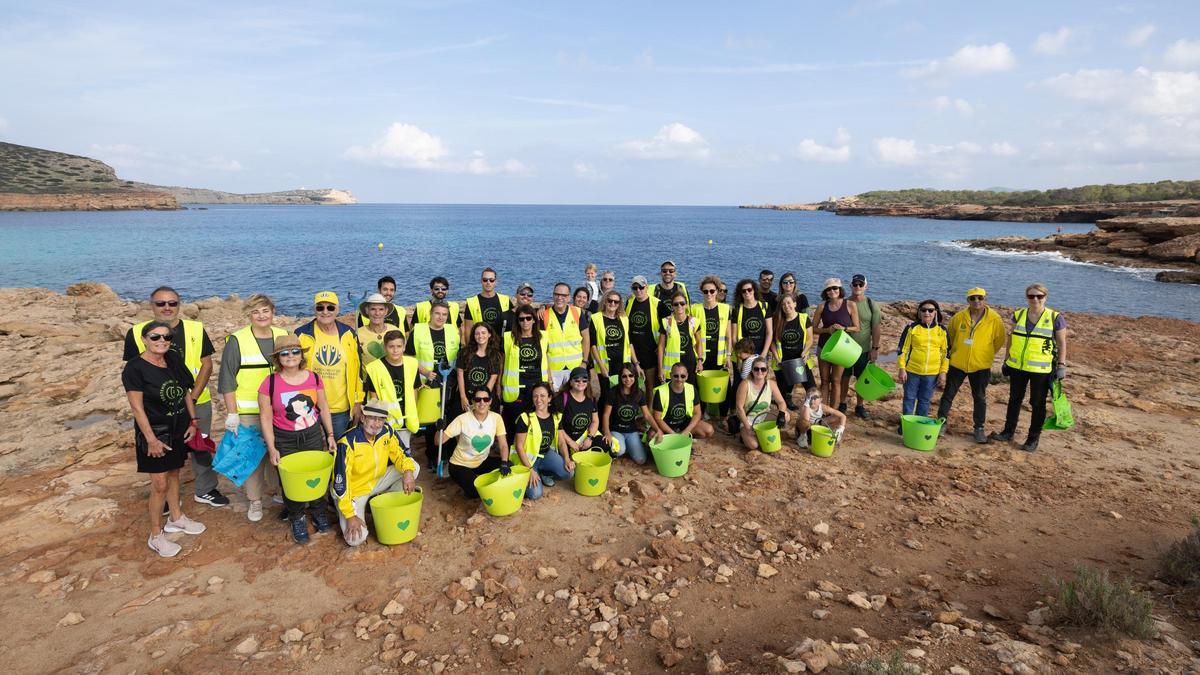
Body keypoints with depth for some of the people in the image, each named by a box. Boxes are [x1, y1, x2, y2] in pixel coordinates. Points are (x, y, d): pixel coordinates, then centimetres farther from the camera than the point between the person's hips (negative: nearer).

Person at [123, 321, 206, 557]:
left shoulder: (174, 359, 2)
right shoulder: (135, 368, -16)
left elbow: (186, 392, 10)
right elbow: (137, 407, -17)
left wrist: (193, 421, 6)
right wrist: (151, 439, -18)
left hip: (179, 429, 6)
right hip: (154, 431, -6)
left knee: (174, 473, 20)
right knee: (159, 483, -2)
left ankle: (176, 518, 37)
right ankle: (156, 535, 13)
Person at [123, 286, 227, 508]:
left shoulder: (196, 329, -4)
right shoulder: (137, 333, -5)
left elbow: (206, 365, -3)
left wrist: (192, 398, -12)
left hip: (197, 402, 1)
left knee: (202, 447, 11)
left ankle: (205, 490, 29)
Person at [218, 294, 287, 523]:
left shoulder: (283, 337, 5)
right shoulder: (237, 341, -6)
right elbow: (227, 380, -5)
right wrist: (232, 414, -8)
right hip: (248, 413, -3)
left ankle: (280, 489, 31)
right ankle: (255, 500, 18)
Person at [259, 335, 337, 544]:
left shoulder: (314, 378, -5)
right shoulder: (270, 383, -13)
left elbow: (323, 407, 5)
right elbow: (265, 417, -9)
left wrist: (330, 434, 4)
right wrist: (272, 448, -10)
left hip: (313, 435, 2)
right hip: (285, 441, -2)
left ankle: (318, 511, 37)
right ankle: (297, 519, 32)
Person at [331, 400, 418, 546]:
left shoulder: (386, 431, -12)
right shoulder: (347, 443, -29)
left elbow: (400, 454, -3)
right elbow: (340, 481, -26)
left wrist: (408, 470, -28)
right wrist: (350, 516, -26)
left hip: (377, 481, 5)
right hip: (355, 490, -5)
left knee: (413, 468, -11)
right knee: (356, 539, -21)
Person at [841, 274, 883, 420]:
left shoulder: (871, 305, -4)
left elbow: (876, 328, -2)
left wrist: (875, 348, -5)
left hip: (864, 349, 0)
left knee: (862, 379, 9)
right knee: (844, 377, 8)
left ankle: (859, 406, 23)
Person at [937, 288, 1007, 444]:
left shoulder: (995, 319, -9)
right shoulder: (958, 317, -6)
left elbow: (1000, 339, 5)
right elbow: (950, 336, 12)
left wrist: (988, 354, 7)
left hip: (981, 366, -1)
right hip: (957, 363, 1)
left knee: (980, 398, 9)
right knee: (948, 394, 7)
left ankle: (979, 428, 22)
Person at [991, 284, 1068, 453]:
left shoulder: (1055, 318, -7)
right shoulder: (1018, 315, 3)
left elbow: (1062, 344, -3)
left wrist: (1061, 366, -8)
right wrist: (1006, 359, 11)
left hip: (1041, 369, -3)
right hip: (1017, 366, 4)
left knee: (1037, 404, 7)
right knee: (1014, 399, 13)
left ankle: (1033, 438, 17)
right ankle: (1008, 432, 24)